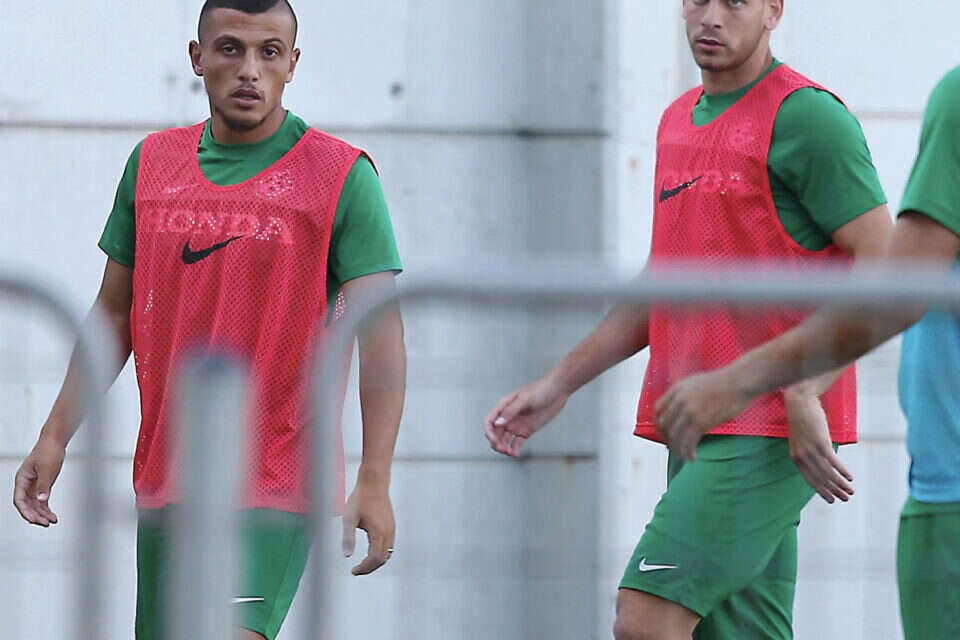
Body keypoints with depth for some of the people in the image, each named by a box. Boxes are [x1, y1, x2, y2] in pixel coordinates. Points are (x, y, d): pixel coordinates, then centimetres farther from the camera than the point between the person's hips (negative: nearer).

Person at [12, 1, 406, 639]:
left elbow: (380, 330, -9)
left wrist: (374, 482, -17)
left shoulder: (342, 175, -5)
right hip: (165, 483, 5)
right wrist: (56, 436, 12)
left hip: (276, 485, -5)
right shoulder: (152, 163, 9)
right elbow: (115, 312, 17)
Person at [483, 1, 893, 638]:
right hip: (699, 436, 8)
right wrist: (558, 385, 21)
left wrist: (804, 394, -22)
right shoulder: (679, 121, 18)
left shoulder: (808, 117, -9)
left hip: (770, 435, -8)